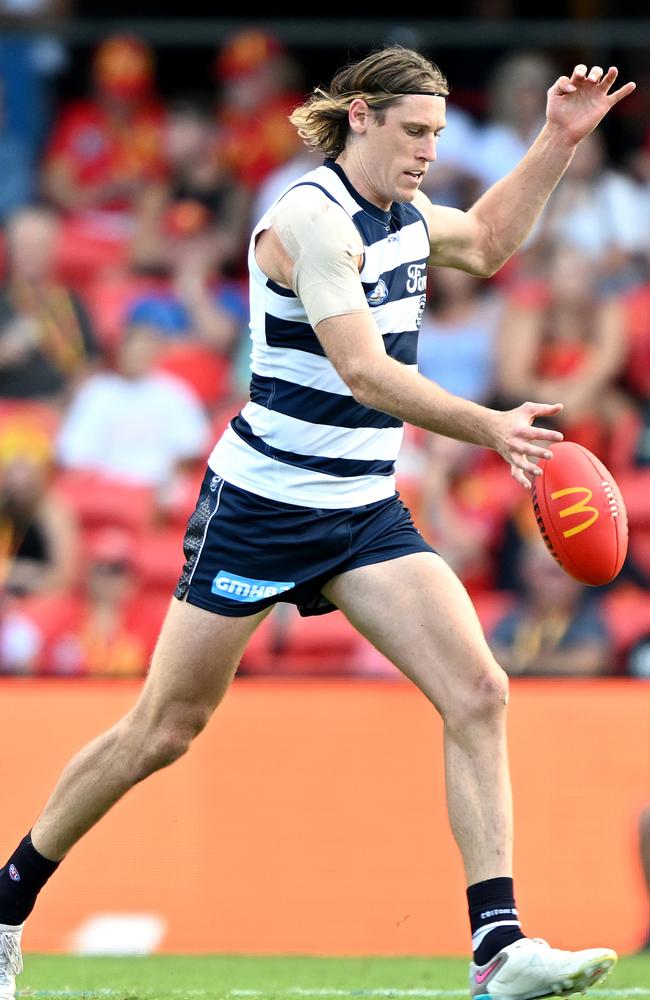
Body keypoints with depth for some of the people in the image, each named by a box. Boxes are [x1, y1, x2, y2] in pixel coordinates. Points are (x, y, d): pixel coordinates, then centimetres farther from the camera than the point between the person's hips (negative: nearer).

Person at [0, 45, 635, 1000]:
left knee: (478, 691, -11)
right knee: (163, 730, 2)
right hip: (261, 506, -7)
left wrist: (559, 140, 20)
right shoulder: (310, 217, -18)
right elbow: (364, 372, -26)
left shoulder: (400, 214, 8)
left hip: (365, 513, 7)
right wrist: (486, 426, -36)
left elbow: (487, 240, 31)